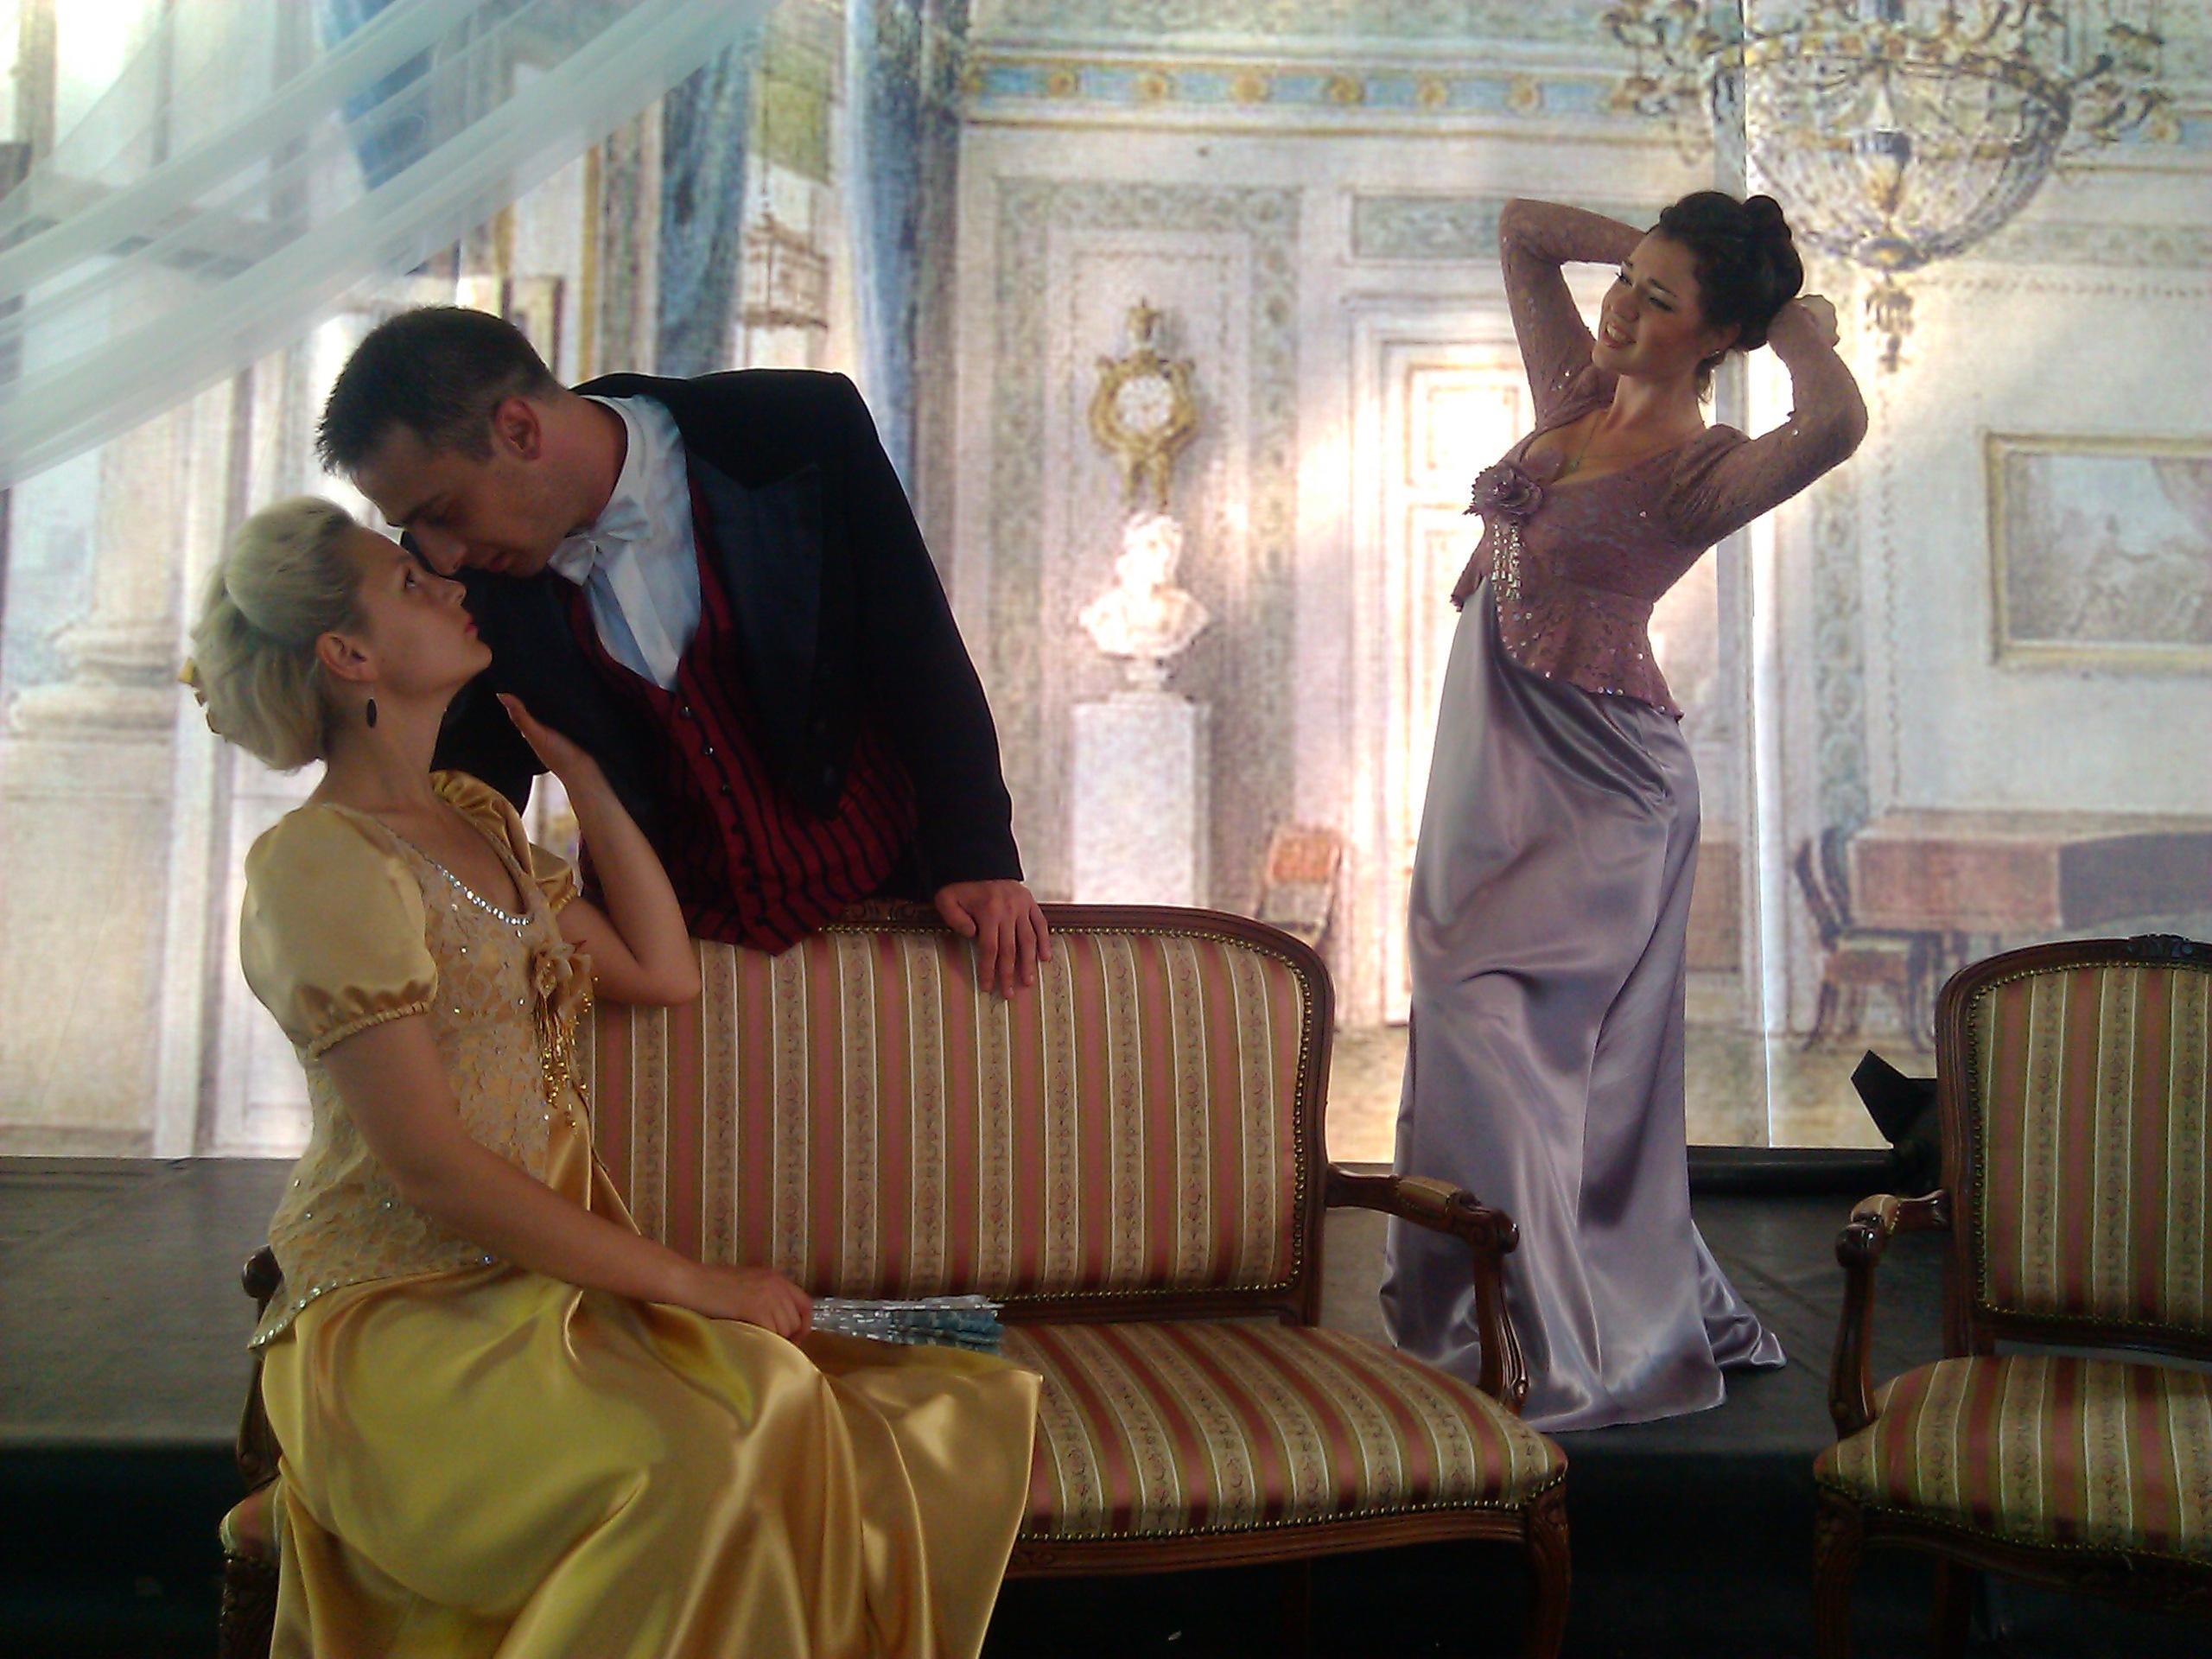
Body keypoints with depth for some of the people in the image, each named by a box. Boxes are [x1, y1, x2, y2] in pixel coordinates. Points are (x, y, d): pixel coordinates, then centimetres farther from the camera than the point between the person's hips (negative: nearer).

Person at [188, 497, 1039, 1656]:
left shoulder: (474, 814, 14)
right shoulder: (322, 863, -11)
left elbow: (663, 973, 11)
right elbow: (429, 1169, -17)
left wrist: (577, 767, 12)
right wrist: (684, 1281, -16)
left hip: (542, 1284, 7)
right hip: (401, 1312, -7)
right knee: (688, 1474, -30)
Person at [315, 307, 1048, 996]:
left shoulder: (803, 428, -15)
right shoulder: (463, 575, -6)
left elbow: (924, 658, -8)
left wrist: (974, 855, -13)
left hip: (889, 902, -2)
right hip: (681, 946, 2)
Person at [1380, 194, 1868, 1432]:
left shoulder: (1704, 472, -12)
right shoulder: (1578, 392, 8)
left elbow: (1838, 423, -34)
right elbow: (1524, 227, 17)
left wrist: (1804, 331, -15)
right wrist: (1657, 249, 9)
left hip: (1597, 784, -7)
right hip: (1496, 754, 7)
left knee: (1482, 1018, -17)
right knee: (1573, 1060, 12)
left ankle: (1553, 1349, -5)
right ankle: (1658, 1316, 30)